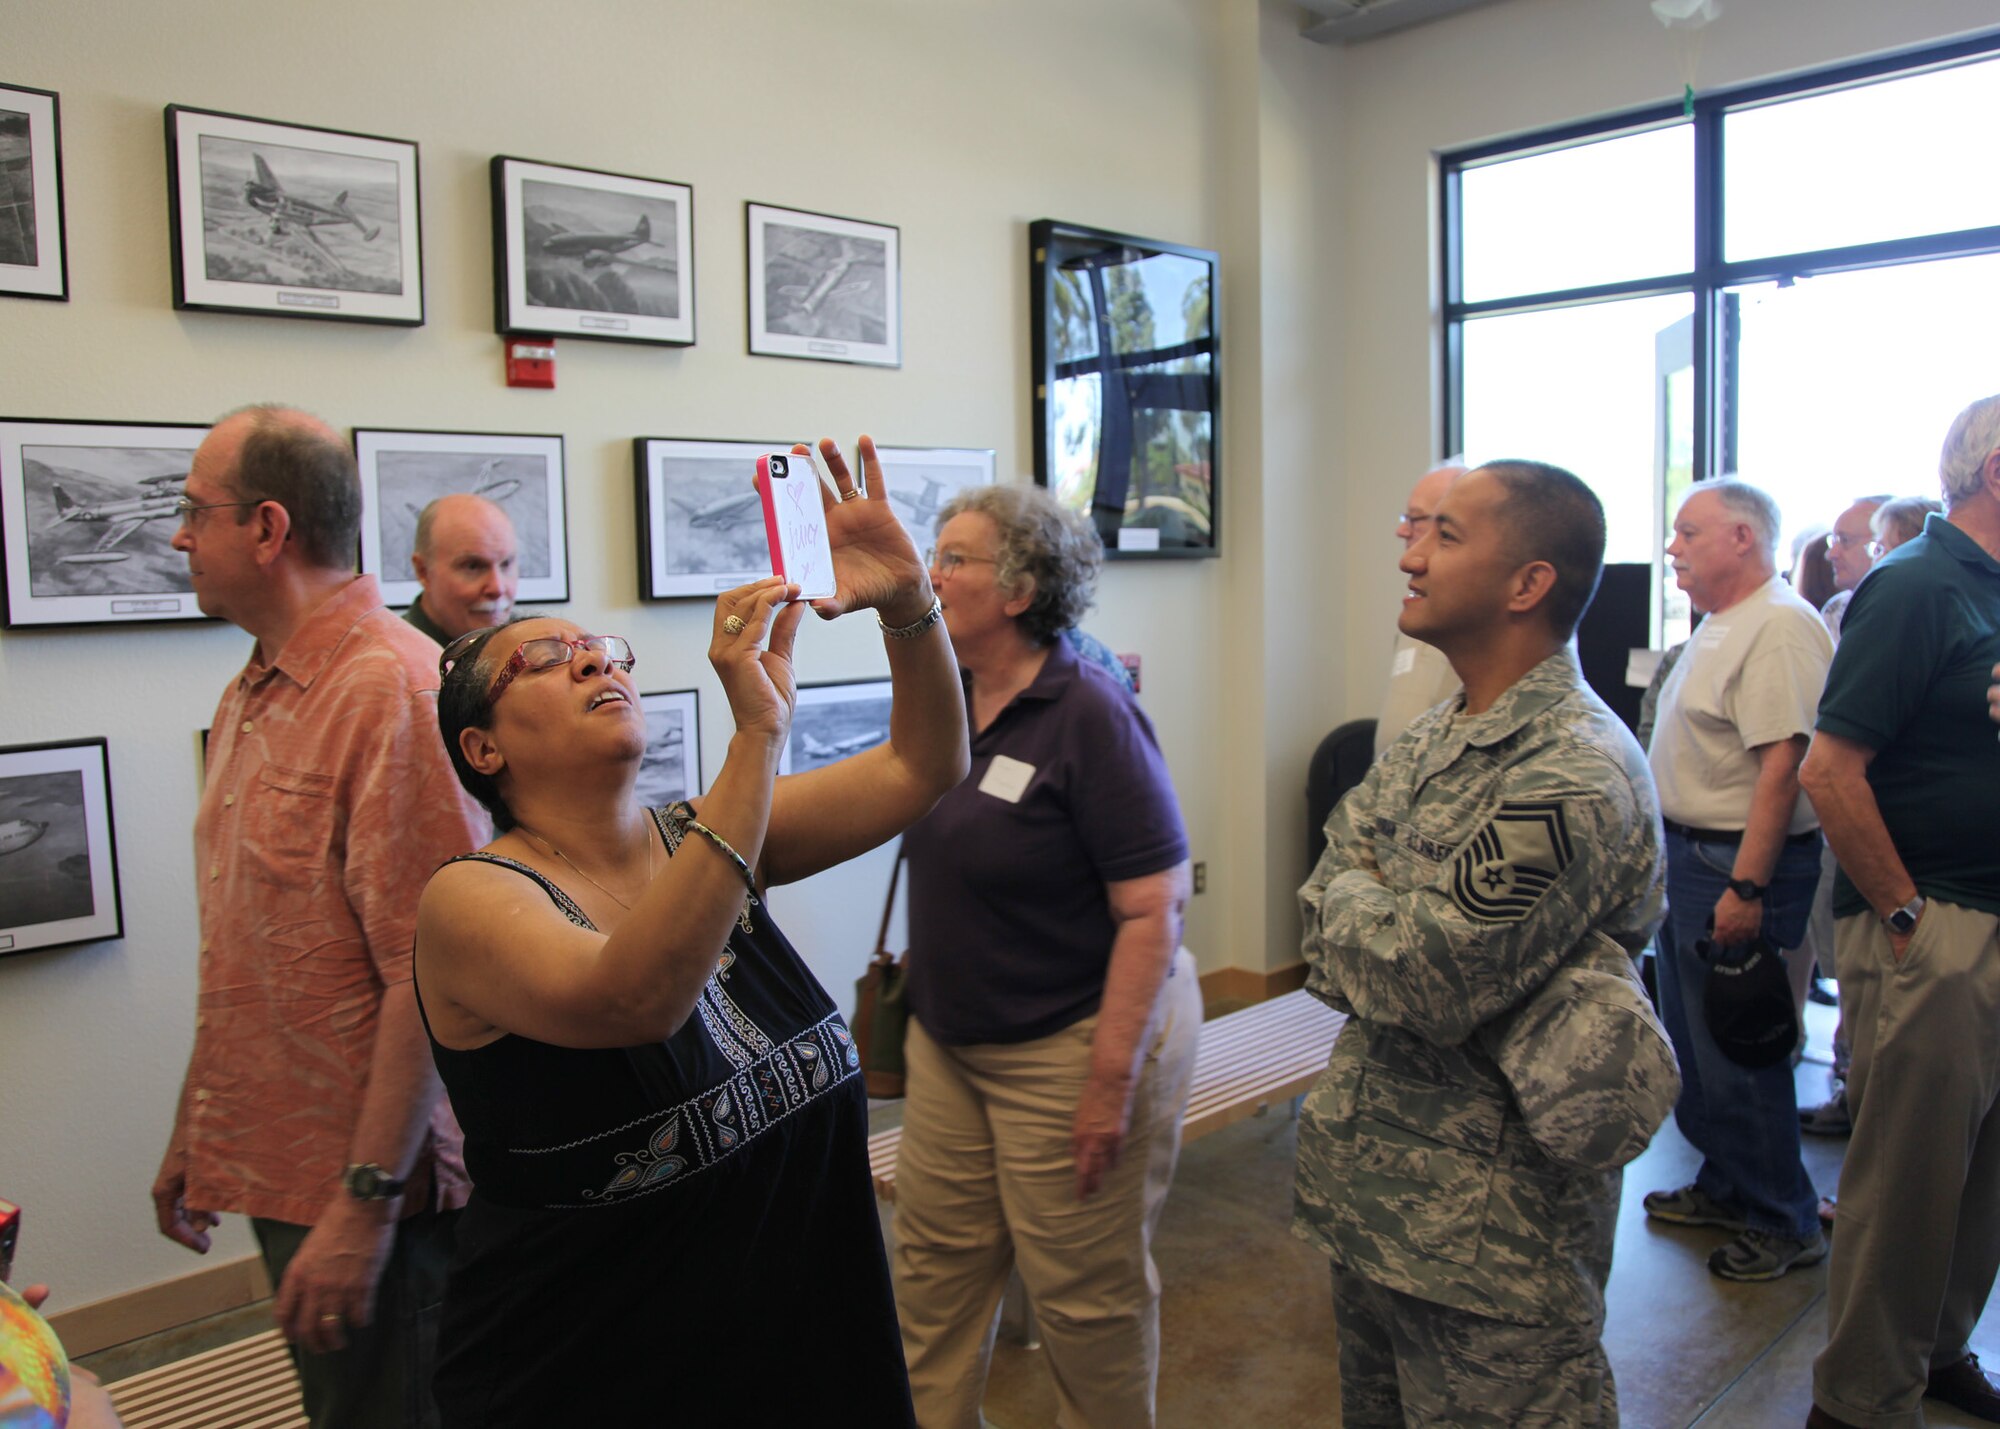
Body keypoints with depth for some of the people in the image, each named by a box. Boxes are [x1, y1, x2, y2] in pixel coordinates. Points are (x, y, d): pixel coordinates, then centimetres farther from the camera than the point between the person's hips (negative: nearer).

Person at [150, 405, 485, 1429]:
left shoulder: (392, 690, -21)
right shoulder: (249, 696, 10)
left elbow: (428, 974, -24)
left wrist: (367, 1201, -23)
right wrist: (195, 1134, 20)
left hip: (366, 1186, -9)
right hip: (271, 1162, 9)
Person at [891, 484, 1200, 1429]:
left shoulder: (1088, 714, -19)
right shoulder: (949, 697, 3)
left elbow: (1153, 907, -22)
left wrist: (1113, 1079, -22)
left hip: (1070, 1045, -7)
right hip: (951, 1039, 7)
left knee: (1085, 1294, 11)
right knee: (933, 1266, 16)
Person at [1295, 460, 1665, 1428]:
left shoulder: (1574, 776, -24)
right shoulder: (1434, 737, 6)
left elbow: (1427, 982, -26)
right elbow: (1329, 899, 6)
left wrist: (1349, 902, -8)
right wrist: (1385, 930, -14)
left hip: (1488, 1229, -8)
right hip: (1373, 1185, 8)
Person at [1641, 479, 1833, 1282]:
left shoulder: (1779, 627, -18)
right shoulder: (1721, 627, 14)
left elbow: (1783, 766, -24)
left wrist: (1746, 887, -26)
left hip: (1738, 863, -10)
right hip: (1689, 855, 10)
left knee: (1736, 1053, 0)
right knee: (1693, 1043, 19)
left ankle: (1785, 1223, 16)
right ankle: (1725, 1187, 34)